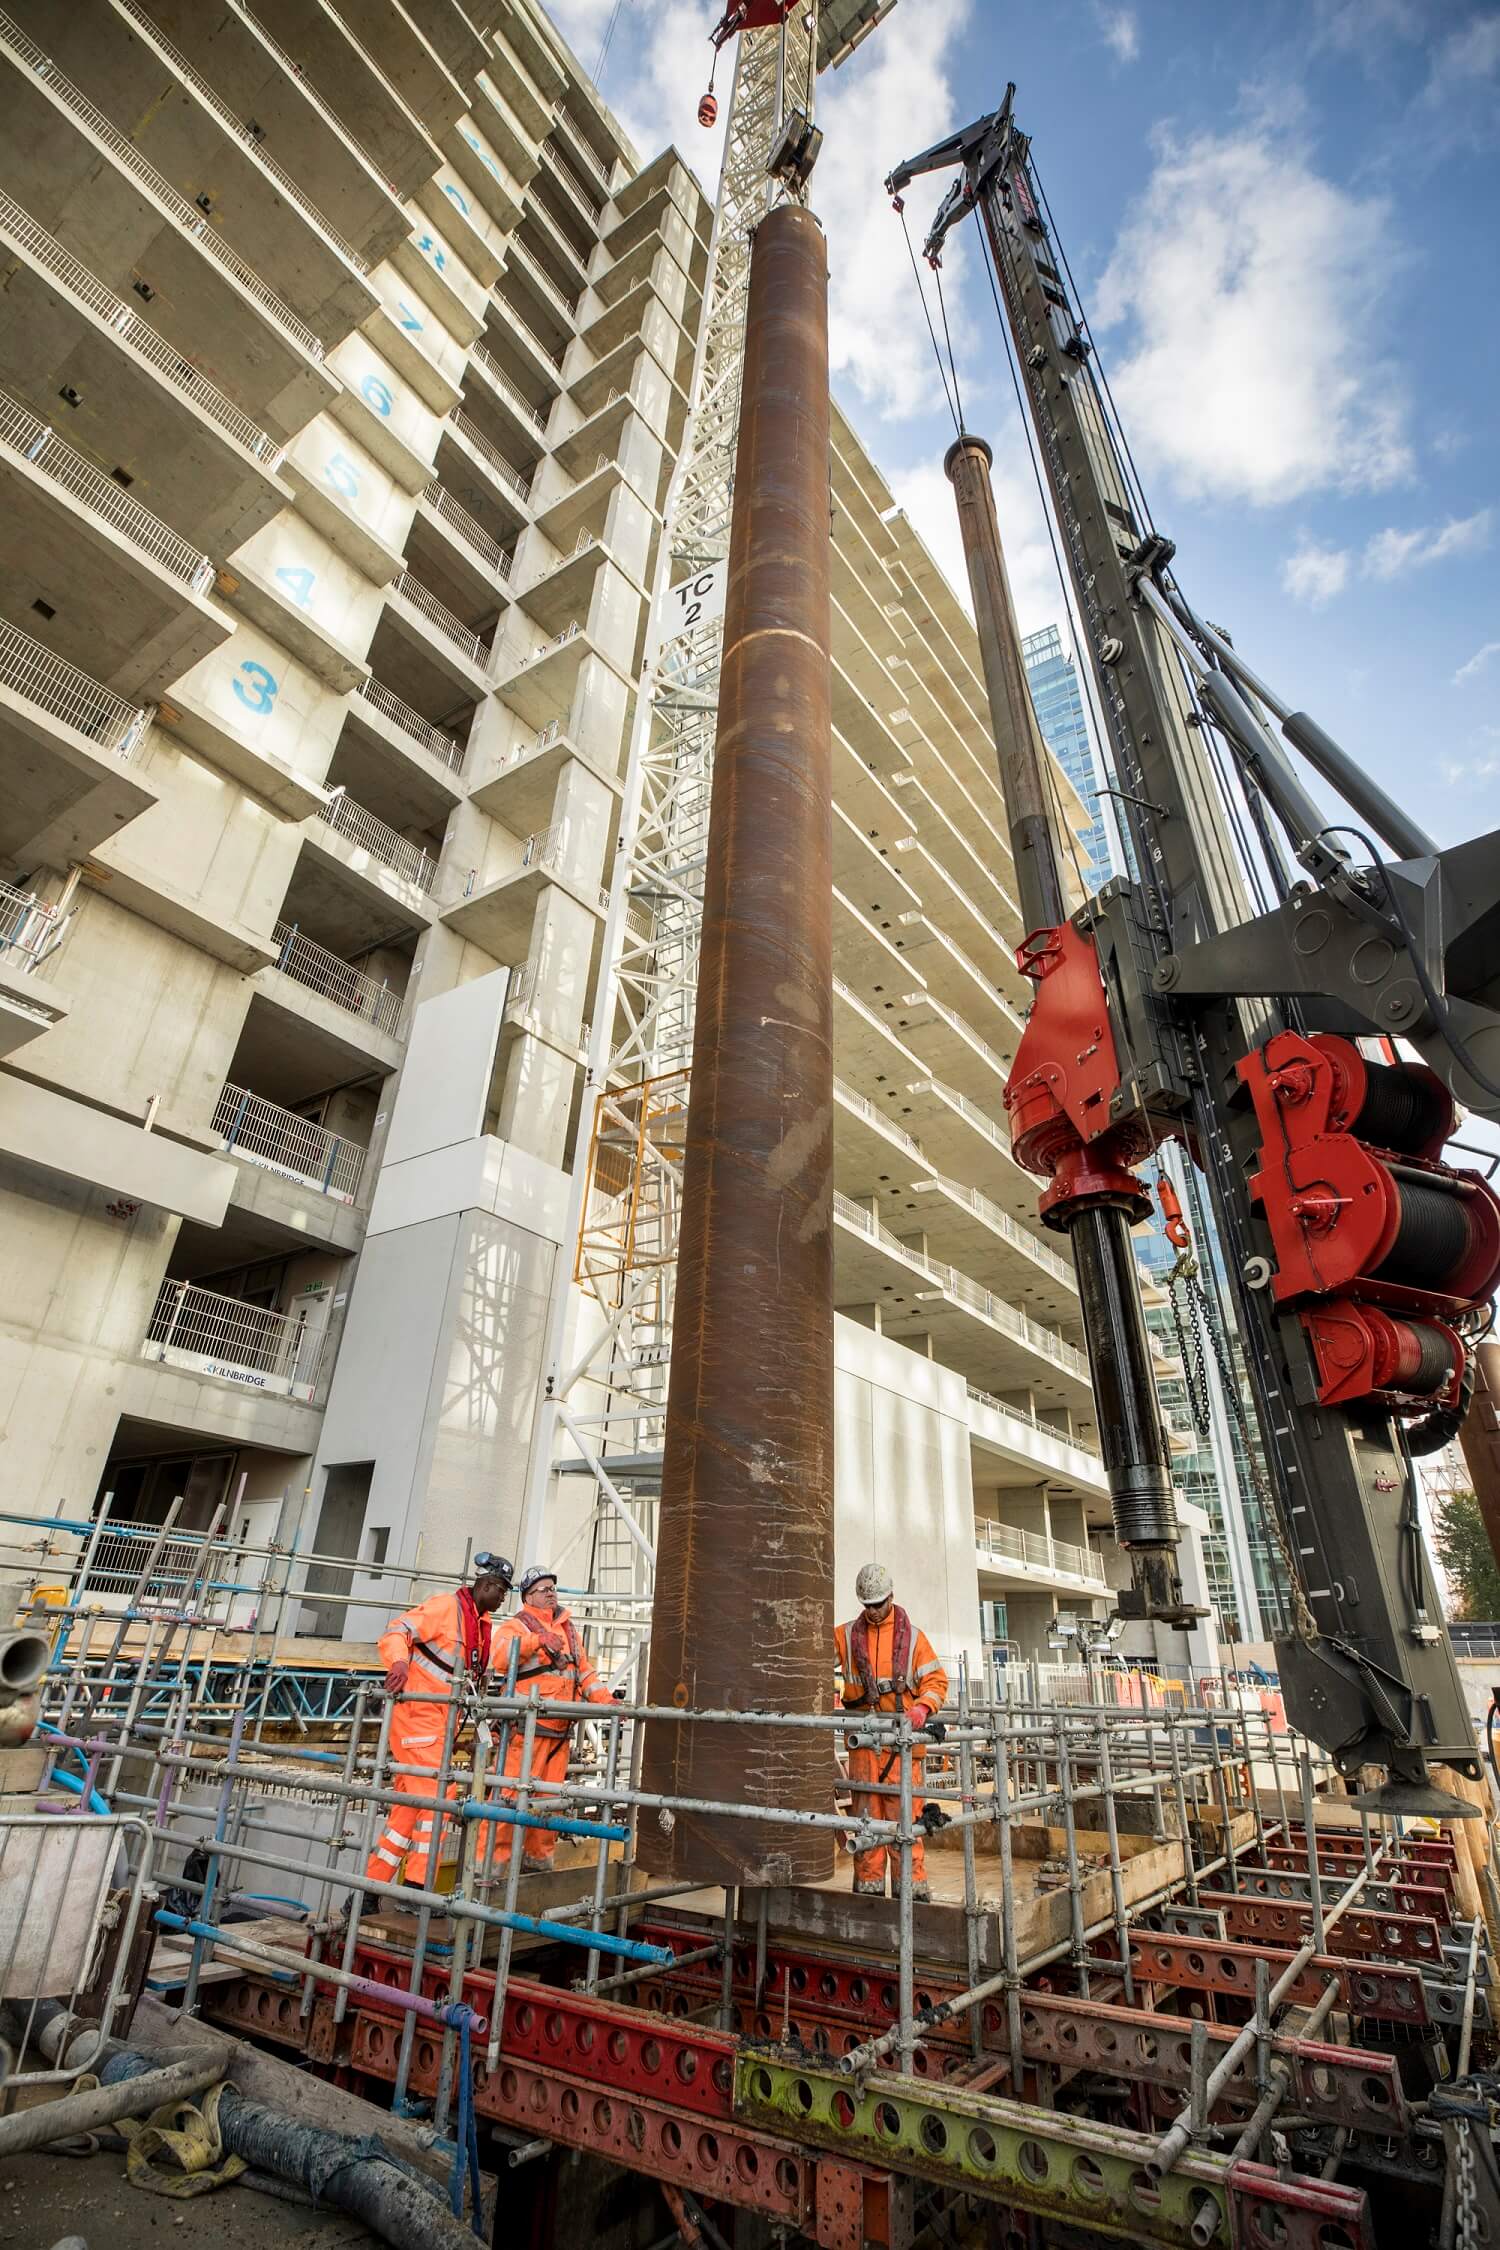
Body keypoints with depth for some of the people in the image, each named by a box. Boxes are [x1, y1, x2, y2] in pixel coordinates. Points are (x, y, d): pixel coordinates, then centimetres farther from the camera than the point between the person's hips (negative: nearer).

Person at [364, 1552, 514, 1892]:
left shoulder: (481, 1624, 17)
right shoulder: (446, 1606, -9)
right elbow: (397, 1631, -19)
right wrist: (399, 1661, -36)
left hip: (439, 1721, 9)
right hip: (418, 1713, -9)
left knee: (410, 1804, 10)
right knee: (438, 1792, -12)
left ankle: (370, 1886, 18)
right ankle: (418, 1884, -5)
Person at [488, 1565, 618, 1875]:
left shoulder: (568, 1629, 21)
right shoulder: (517, 1625, 0)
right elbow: (501, 1656, -22)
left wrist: (607, 1700, 8)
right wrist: (538, 1639, -36)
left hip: (561, 1729, 7)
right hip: (528, 1726, -7)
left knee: (550, 1797, 12)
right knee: (513, 1794, -10)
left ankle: (538, 1859, 24)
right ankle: (495, 1860, -1)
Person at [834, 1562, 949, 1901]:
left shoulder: (913, 1636, 8)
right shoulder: (845, 1635, 9)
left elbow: (936, 1680, 5)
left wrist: (922, 1707, -12)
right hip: (863, 1739, 1)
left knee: (905, 1815, -3)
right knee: (866, 1814, 4)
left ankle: (912, 1885, 5)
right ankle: (869, 1885, 14)